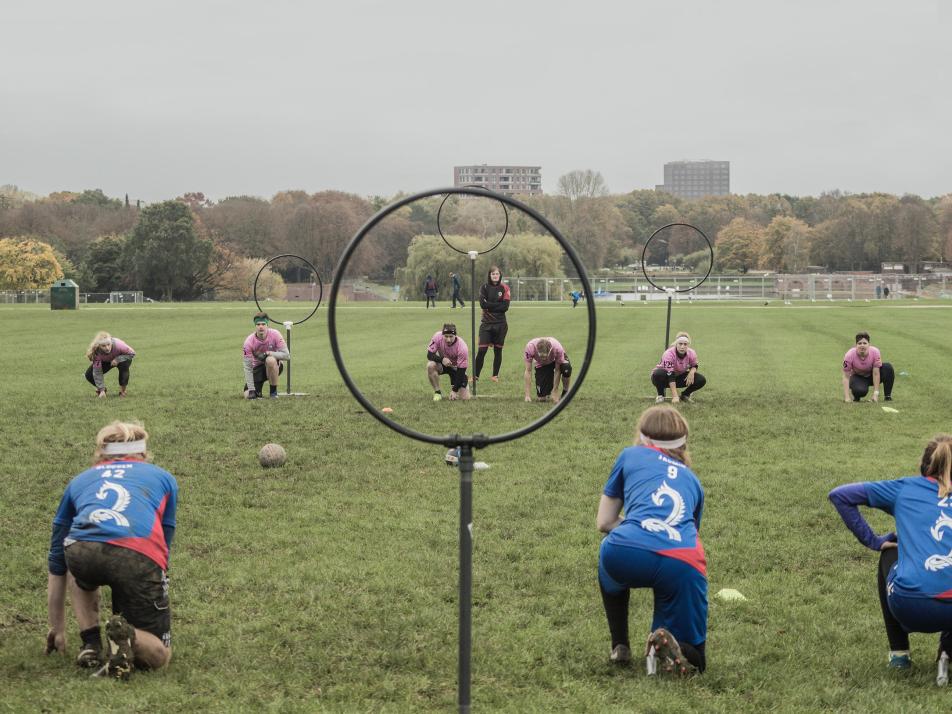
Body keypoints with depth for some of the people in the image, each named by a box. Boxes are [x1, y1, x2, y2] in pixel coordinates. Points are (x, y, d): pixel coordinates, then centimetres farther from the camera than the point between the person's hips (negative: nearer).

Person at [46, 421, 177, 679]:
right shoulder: (163, 478, 33)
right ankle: (128, 635, -15)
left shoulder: (79, 481, 35)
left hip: (81, 550, 2)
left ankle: (90, 645, 22)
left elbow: (57, 560, 41)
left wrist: (57, 628, 52)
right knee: (159, 655, 17)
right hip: (140, 556, -1)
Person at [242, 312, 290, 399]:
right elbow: (248, 367, -19)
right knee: (248, 395, -18)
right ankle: (257, 390, 21)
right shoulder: (249, 341, -20)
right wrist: (251, 389, -25)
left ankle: (273, 391, -19)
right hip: (258, 368, 1)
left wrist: (268, 353, -32)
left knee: (270, 360, -38)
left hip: (275, 366, -1)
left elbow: (286, 355, -21)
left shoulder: (275, 334, -21)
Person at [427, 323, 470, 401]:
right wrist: (442, 359, -41)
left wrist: (455, 390, -27)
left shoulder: (462, 348, -32)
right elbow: (430, 354, -20)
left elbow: (461, 371, -26)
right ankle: (437, 392, -14)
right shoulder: (438, 337, -26)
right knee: (430, 365, -35)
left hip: (456, 368, -1)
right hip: (442, 364, 2)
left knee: (465, 397, -13)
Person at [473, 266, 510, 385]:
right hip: (486, 323, -1)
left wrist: (490, 306, -11)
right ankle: (475, 375, -1)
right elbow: (482, 303, -11)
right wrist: (497, 305, -13)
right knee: (481, 350, -7)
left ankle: (495, 375, 18)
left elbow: (505, 306, -9)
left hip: (500, 324, 1)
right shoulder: (484, 287, 2)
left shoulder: (504, 288, 0)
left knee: (498, 350, 7)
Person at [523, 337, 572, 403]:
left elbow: (557, 370, -27)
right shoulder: (530, 347, -37)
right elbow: (528, 371, -29)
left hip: (557, 361, 0)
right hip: (541, 365, 1)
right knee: (542, 398, -15)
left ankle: (565, 393, -12)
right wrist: (528, 395, -29)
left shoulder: (558, 348, -39)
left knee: (566, 368, -39)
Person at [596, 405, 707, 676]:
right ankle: (671, 647, -13)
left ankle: (619, 646, 31)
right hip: (683, 566, 2)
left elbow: (604, 522, 27)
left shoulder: (630, 456, 26)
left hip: (628, 553, -1)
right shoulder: (691, 479, 34)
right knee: (693, 660, 21)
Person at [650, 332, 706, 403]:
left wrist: (691, 372, -23)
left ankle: (684, 395, 6)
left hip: (679, 376, 4)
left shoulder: (691, 354, -18)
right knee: (658, 374, -40)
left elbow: (694, 366, 4)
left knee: (701, 380, -17)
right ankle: (660, 395, -12)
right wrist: (675, 396, -43)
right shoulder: (669, 354, -32)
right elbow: (670, 377, -37)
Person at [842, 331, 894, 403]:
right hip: (858, 377, -2)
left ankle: (888, 397, -16)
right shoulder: (849, 356, -26)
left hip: (871, 376, 2)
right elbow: (846, 377, -22)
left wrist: (875, 394, -25)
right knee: (860, 390, -38)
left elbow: (876, 374, -22)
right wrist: (847, 397, -30)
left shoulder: (875, 352, -25)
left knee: (888, 367, -27)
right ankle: (856, 397, 1)